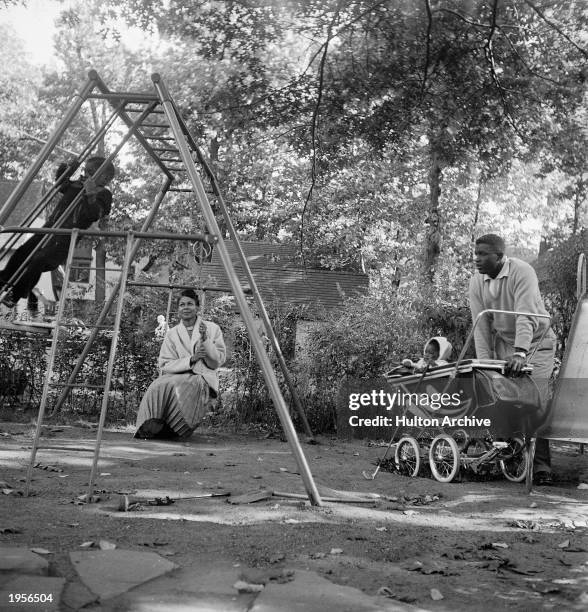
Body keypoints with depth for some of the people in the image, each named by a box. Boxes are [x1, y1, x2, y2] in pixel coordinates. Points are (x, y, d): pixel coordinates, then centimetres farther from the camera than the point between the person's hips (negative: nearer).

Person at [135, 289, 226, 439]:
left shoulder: (212, 328, 7)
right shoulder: (172, 333, 10)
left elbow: (218, 361, 2)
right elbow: (164, 365, 1)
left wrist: (205, 340, -13)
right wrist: (191, 359, -13)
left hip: (203, 379, -2)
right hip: (178, 376, 2)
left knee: (177, 386, -35)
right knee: (158, 386, -32)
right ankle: (153, 427, -23)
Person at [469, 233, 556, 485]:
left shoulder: (522, 272, -22)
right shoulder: (477, 282, -5)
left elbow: (527, 317, -32)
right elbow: (481, 326, -6)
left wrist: (520, 353, -44)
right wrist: (485, 363, -14)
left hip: (536, 342, -5)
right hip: (503, 342, 5)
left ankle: (541, 466, -12)